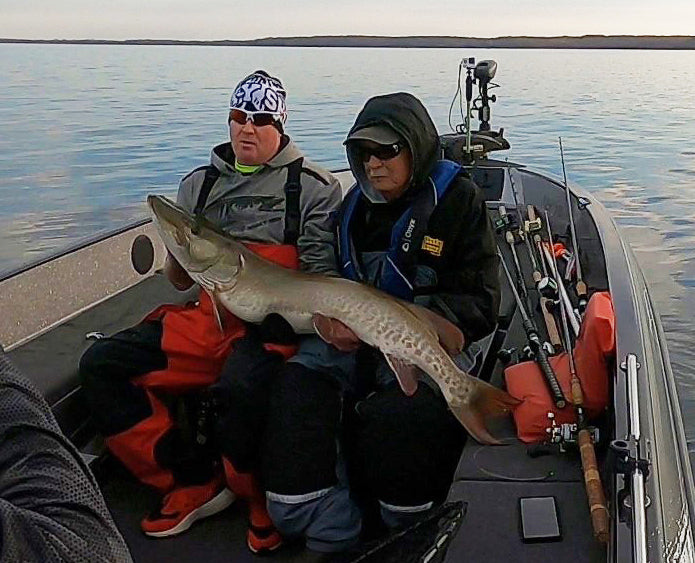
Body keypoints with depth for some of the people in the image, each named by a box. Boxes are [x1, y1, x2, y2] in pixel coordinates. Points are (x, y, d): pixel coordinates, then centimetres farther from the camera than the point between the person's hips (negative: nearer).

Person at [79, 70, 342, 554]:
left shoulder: (313, 187, 4)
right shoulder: (199, 185, 16)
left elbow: (320, 276, -1)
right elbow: (180, 281, 17)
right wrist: (178, 254, -5)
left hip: (273, 330, -5)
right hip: (208, 322, 6)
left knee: (237, 387, -38)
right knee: (100, 365, -10)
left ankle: (266, 505, -7)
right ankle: (195, 481, -3)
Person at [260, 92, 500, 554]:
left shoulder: (457, 199, -3)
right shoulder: (356, 203, 13)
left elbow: (481, 307, -7)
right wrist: (326, 316, -3)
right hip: (353, 341, 5)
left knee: (396, 413, -34)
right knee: (296, 386, -23)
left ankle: (407, 537, -4)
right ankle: (333, 534, -14)